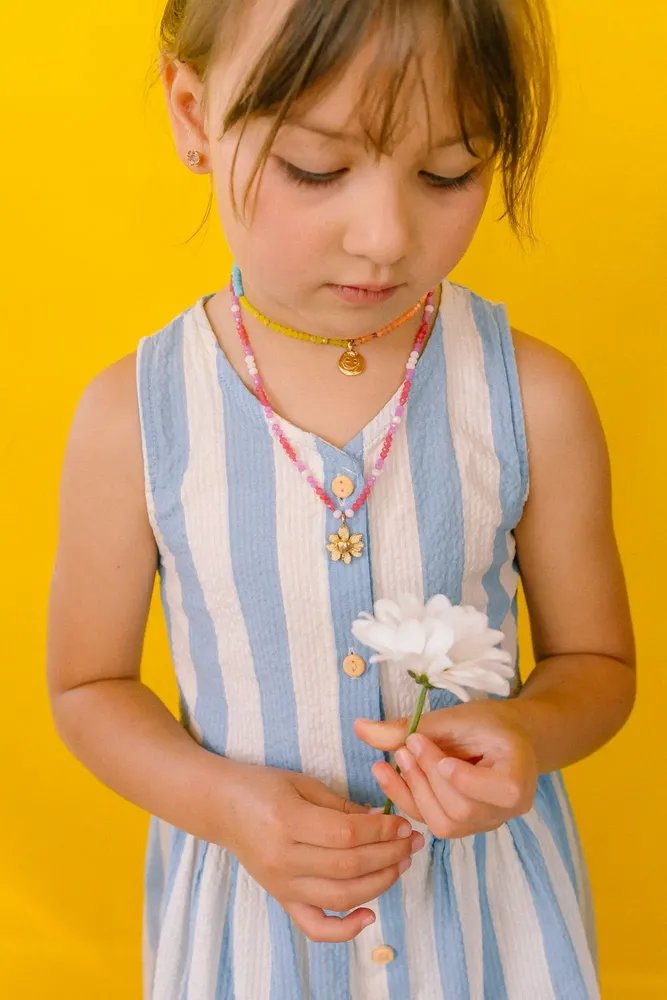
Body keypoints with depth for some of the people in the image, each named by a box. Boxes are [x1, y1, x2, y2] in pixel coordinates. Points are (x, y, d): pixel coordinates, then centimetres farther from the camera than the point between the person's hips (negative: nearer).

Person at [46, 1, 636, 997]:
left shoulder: (533, 400, -15)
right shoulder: (133, 418, -15)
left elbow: (596, 662, -1)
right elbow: (88, 685, -2)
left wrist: (526, 732, -22)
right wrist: (222, 802, -18)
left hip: (487, 895, 1)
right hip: (247, 904, 0)